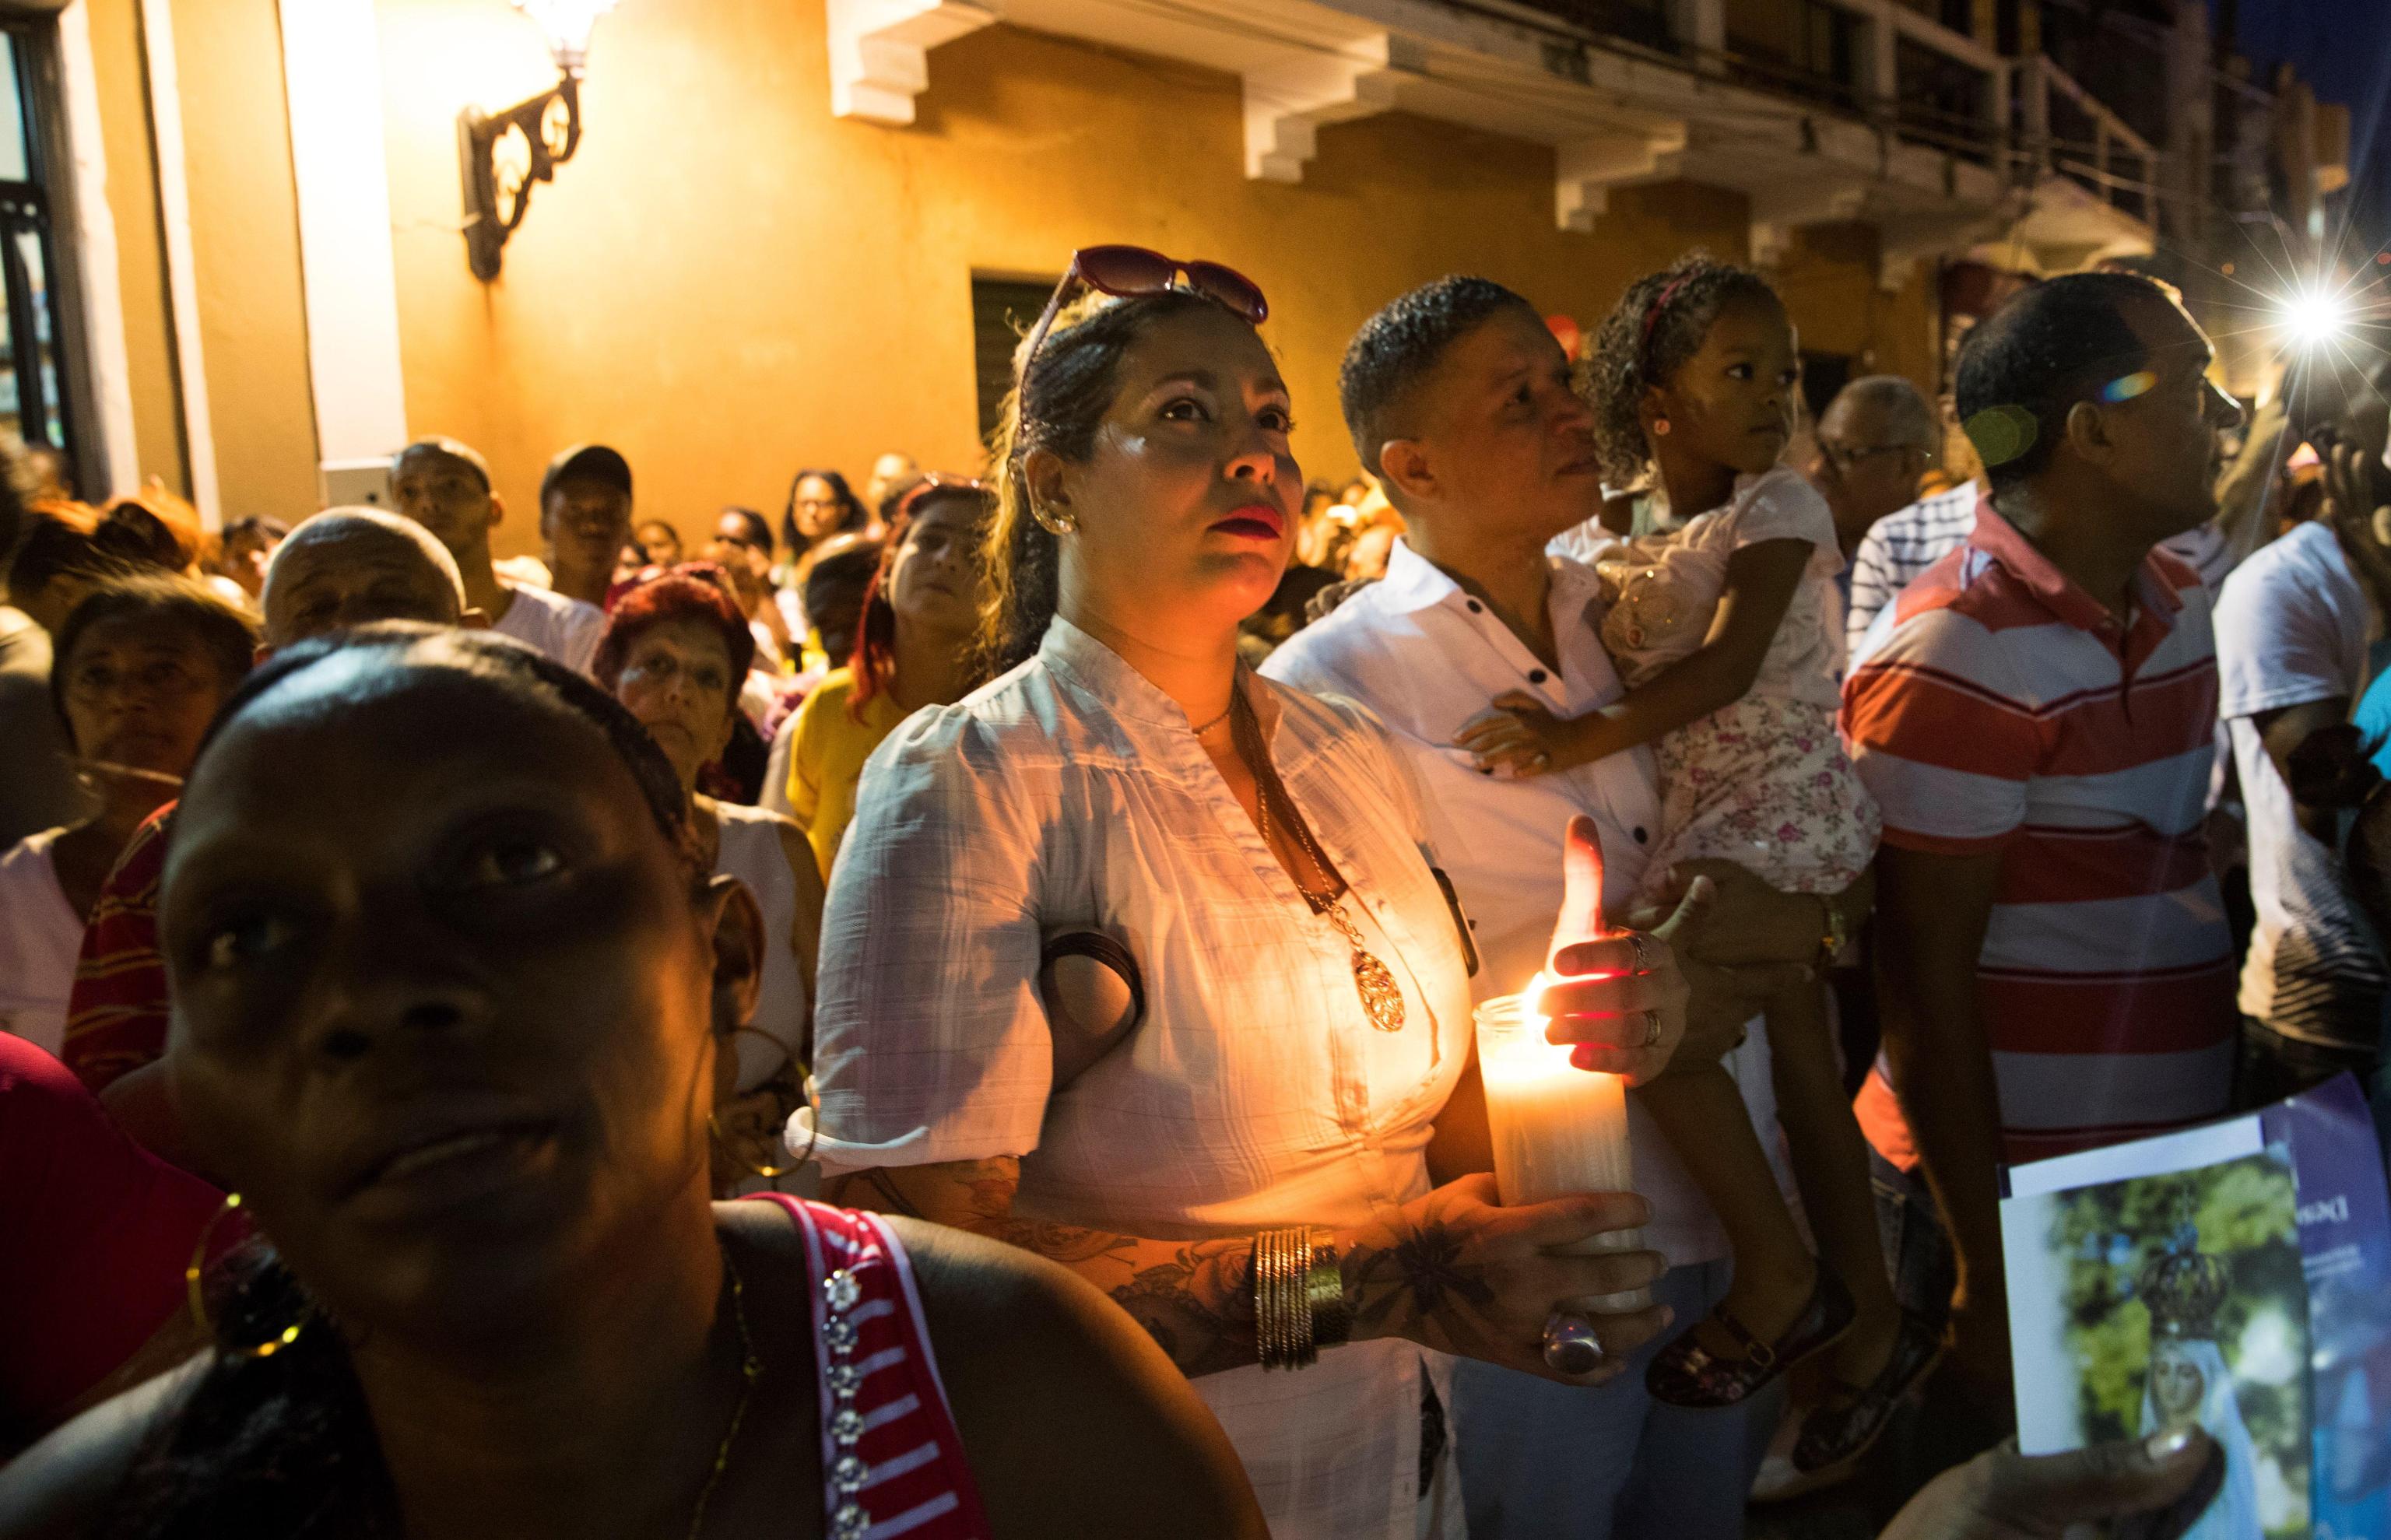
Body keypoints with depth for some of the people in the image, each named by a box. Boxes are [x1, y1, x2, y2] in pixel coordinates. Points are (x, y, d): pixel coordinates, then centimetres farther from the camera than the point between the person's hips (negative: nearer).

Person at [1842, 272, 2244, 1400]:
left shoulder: (2177, 601, 7)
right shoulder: (1958, 657, -21)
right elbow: (1926, 986, -20)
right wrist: (1989, 1279, -16)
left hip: (2172, 1176, 8)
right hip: (2017, 1192, -8)